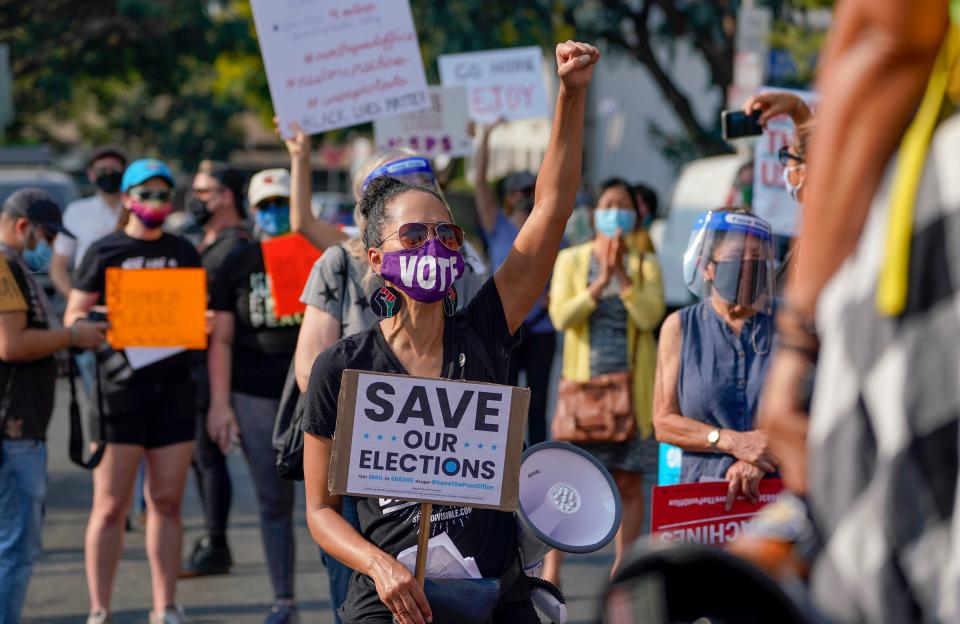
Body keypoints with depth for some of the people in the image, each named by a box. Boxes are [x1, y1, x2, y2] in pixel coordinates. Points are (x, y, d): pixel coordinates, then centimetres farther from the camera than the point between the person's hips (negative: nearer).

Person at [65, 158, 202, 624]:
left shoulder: (183, 253, 12)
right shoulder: (105, 252, 1)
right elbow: (74, 316, 0)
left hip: (174, 388, 4)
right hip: (120, 388, -3)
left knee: (167, 502, 6)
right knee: (110, 506, -4)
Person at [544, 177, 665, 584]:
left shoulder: (645, 265, 7)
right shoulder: (571, 260, 8)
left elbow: (649, 316, -8)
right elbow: (561, 315, -5)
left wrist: (622, 277, -14)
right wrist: (599, 283, -14)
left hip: (630, 385, 0)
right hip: (582, 382, 0)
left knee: (628, 481, 2)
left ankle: (622, 568, 11)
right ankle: (550, 572, -1)